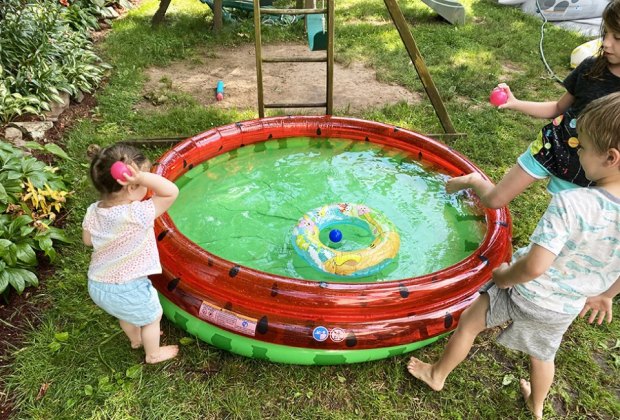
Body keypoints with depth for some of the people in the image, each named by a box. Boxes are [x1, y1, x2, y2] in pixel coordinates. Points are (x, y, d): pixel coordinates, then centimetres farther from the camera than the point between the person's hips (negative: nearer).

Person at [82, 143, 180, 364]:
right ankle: (153, 354, 46)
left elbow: (88, 240, 7)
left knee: (126, 314, 36)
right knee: (152, 317, 24)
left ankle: (135, 339, 62)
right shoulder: (138, 214, -32)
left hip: (96, 286, 7)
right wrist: (142, 176, -39)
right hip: (127, 289, -7)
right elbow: (171, 192, -30)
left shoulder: (93, 212, -11)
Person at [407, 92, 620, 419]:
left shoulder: (569, 204, -36)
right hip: (565, 309, 6)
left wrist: (503, 276, -13)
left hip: (527, 295, -6)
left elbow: (533, 266, -34)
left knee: (468, 320, 19)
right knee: (543, 353, 32)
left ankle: (437, 374, 41)